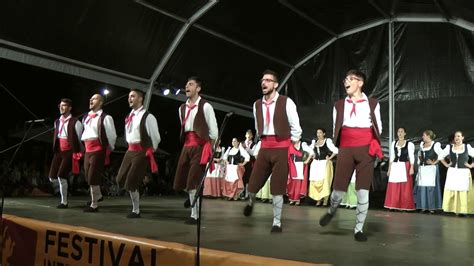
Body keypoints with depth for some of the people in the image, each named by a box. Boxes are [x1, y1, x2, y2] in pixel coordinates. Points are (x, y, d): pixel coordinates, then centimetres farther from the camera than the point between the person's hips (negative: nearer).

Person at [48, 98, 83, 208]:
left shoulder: (75, 122, -9)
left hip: (69, 152, -7)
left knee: (61, 176, -12)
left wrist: (76, 154, -10)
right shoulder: (57, 122, 13)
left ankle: (64, 202, 1)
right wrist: (55, 150, 16)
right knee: (52, 177, 3)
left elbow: (78, 139, -8)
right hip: (58, 151, 7)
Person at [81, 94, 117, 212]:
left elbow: (112, 135, -8)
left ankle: (94, 205, 8)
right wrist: (82, 145, 19)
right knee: (88, 176, 16)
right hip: (88, 150, 8)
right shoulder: (86, 117, 14)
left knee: (93, 177, -5)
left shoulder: (105, 118, -10)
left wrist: (109, 149, 0)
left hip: (98, 149, -8)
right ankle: (97, 195, 39)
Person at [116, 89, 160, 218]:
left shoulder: (147, 116, -12)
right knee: (121, 179, 7)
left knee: (131, 182, -4)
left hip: (141, 151, -8)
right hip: (130, 150, 8)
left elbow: (156, 137, -10)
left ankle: (136, 211, 12)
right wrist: (131, 148, 18)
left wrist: (150, 151, -2)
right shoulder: (129, 116, 13)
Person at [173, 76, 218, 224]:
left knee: (193, 181, -8)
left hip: (200, 145, -6)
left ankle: (195, 215, 5)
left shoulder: (205, 106, -5)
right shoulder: (182, 108, 15)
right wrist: (187, 144, 15)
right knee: (180, 181, 7)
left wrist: (211, 151, -3)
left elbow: (213, 130, -4)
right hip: (186, 146, 6)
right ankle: (193, 196, 39)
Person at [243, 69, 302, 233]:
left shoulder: (286, 102, -7)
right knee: (252, 184, 3)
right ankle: (251, 202, 39)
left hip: (282, 148, -4)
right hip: (265, 148, 4)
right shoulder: (257, 105, 8)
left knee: (277, 188, 0)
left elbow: (296, 128, -2)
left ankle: (277, 223, 14)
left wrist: (290, 146, 3)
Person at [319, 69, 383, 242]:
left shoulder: (372, 104, 8)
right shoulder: (339, 105, 11)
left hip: (366, 150, -1)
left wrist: (374, 144, 2)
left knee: (363, 191, -3)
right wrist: (341, 146, 7)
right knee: (339, 190, -1)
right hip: (345, 149, 1)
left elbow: (378, 127, 14)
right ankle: (331, 211, 33)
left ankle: (358, 229, 11)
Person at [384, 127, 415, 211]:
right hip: (395, 166, 3)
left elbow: (411, 157, -1)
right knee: (394, 188, 1)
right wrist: (389, 168, 11)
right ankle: (394, 205, 7)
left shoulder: (409, 144, 3)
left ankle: (405, 206, 3)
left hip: (405, 166, -3)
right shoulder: (394, 143, 14)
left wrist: (411, 168, -11)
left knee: (405, 187, -3)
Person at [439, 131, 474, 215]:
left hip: (464, 173, -1)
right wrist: (446, 165, 8)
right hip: (452, 173, 1)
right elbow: (441, 156, 15)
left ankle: (462, 210, 1)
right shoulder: (449, 147, 6)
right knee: (451, 191, -3)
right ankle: (452, 209, 2)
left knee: (463, 191, -2)